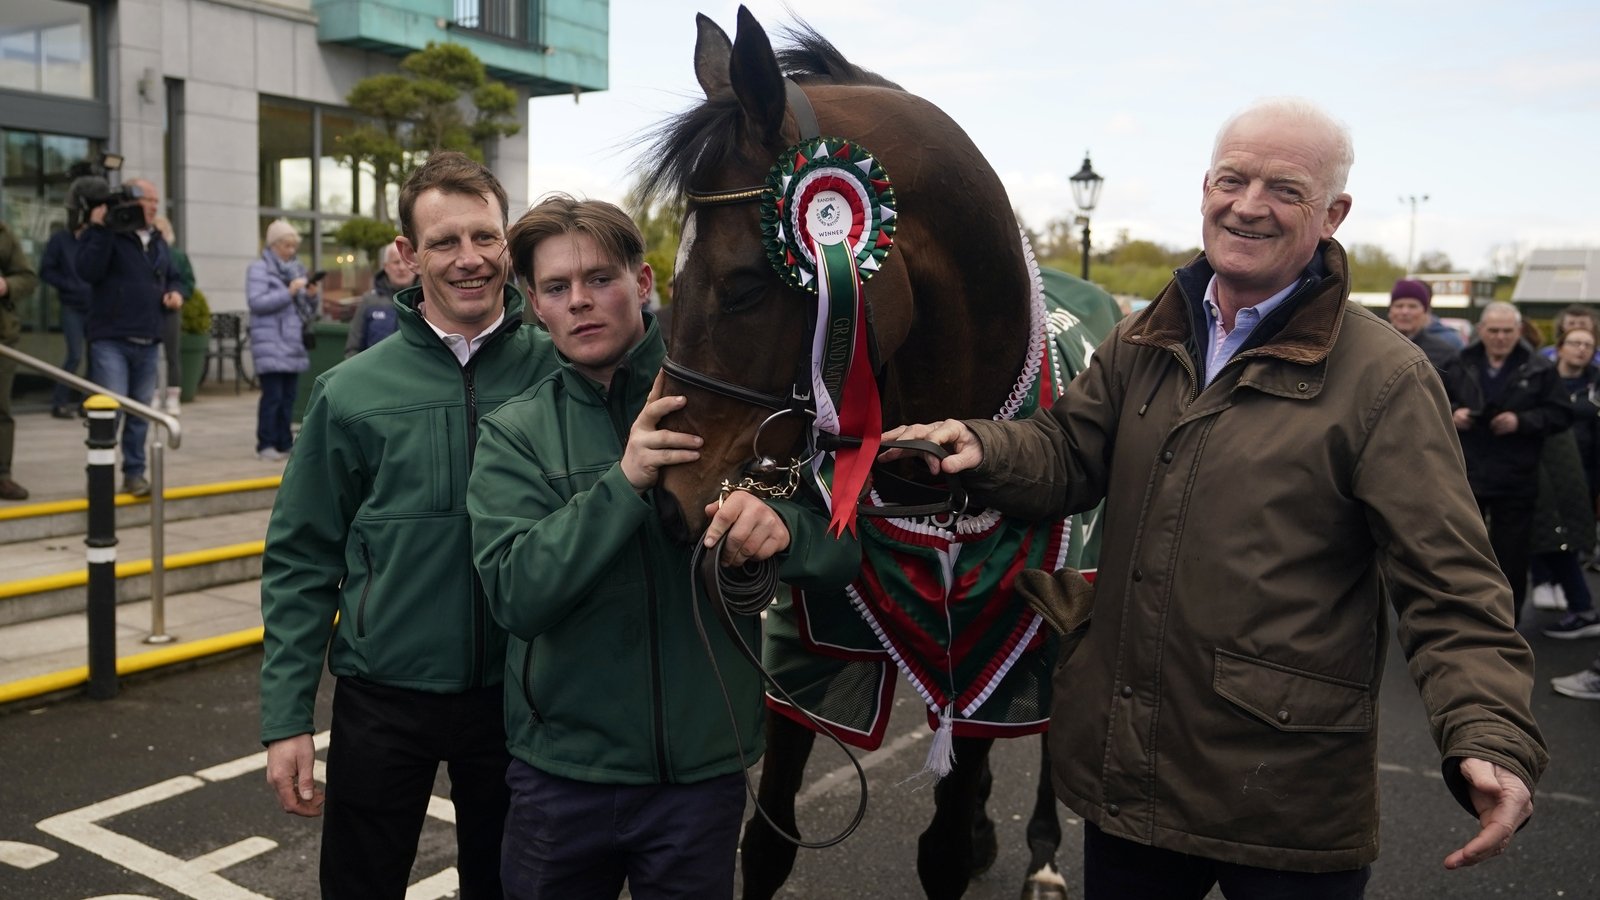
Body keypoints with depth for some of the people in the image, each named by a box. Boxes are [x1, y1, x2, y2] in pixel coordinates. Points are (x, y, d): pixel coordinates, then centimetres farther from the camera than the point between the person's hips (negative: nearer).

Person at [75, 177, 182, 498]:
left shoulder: (159, 243, 15)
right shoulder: (106, 235, -7)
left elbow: (172, 278, 26)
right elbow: (88, 271, -21)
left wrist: (175, 292, 4)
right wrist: (98, 229, -23)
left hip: (148, 343, 7)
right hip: (110, 340, -7)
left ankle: (134, 473, 20)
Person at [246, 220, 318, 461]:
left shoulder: (297, 269, 17)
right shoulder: (259, 269, 0)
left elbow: (307, 312, 19)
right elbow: (256, 302, -13)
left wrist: (311, 296, -2)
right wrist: (288, 292, -16)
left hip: (293, 343, 6)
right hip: (270, 343, -6)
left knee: (289, 396, 5)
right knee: (272, 395, -9)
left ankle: (284, 443, 11)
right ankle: (266, 444, -2)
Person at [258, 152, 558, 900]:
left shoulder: (560, 374, -6)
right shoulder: (351, 393, -6)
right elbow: (300, 562, -2)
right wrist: (286, 718, -5)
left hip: (518, 694, 1)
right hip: (383, 697, 0)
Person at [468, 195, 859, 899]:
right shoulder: (514, 434, -3)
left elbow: (842, 550, -6)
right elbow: (517, 596, -16)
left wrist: (780, 527, -28)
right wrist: (624, 483, -28)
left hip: (705, 765, 0)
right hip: (560, 770, 1)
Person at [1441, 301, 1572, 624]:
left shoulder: (1539, 369, -1)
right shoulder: (1459, 365, 4)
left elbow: (1561, 414, -2)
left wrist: (1522, 421, -17)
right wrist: (1451, 414, -9)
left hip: (1515, 479, -1)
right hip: (1465, 473, 2)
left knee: (1511, 552, 7)